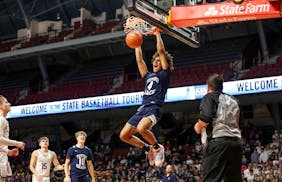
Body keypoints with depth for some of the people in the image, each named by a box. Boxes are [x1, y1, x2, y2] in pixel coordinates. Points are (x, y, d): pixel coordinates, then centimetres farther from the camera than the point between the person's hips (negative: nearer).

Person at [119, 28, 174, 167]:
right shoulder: (148, 76, 25)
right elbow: (139, 59, 28)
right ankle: (148, 148, 16)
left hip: (154, 108, -7)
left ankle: (158, 148, -9)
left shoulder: (164, 74, 8)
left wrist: (157, 34, 9)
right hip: (142, 108, 8)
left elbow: (161, 51, 2)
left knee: (141, 128, -36)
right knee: (124, 135, -1)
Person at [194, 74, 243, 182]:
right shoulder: (233, 100, 24)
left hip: (217, 142, -7)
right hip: (236, 143, 7)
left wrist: (198, 126, 3)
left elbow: (206, 116, -14)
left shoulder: (209, 97, 3)